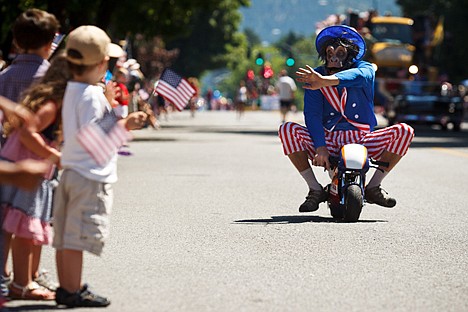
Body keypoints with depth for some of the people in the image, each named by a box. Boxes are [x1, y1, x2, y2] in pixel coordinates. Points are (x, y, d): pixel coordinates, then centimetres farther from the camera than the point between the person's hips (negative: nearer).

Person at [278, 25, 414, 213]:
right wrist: (320, 148, -29)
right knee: (287, 130, -23)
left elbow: (358, 76, -30)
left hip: (361, 140, 0)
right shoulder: (314, 77, 0)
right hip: (328, 140, 0)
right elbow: (312, 115, -12)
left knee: (404, 131, -20)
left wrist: (325, 81, -49)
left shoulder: (365, 69, -2)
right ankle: (315, 189, -13)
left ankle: (373, 187, -9)